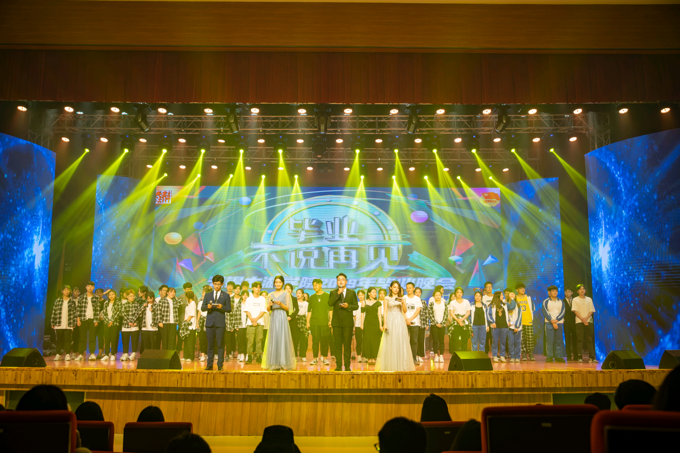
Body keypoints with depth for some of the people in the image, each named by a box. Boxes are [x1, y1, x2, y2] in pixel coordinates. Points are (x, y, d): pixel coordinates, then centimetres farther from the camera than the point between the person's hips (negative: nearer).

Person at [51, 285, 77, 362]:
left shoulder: (72, 301, 4)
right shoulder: (57, 301, 5)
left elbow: (75, 313, 2)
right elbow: (54, 312, 5)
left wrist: (74, 324, -3)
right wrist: (52, 323, 1)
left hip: (68, 325, -1)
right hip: (59, 325, 1)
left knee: (67, 340, 0)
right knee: (59, 340, 6)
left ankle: (67, 354, 4)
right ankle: (58, 354, 14)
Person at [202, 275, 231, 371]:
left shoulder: (226, 296, 7)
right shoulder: (208, 295, 14)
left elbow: (229, 309, 2)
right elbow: (202, 308, 9)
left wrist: (222, 307, -17)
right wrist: (207, 306, -12)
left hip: (220, 323, -2)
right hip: (210, 322, 2)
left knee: (220, 345, -3)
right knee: (210, 345, 5)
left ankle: (220, 365, 2)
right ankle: (209, 365, 11)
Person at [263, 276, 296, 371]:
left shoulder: (286, 294, 5)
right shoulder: (271, 295, 13)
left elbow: (287, 308, 0)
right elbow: (268, 309, 9)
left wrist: (281, 304, -17)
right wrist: (269, 305, -12)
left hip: (282, 317, -3)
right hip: (273, 317, 3)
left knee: (283, 339, -6)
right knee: (273, 339, 0)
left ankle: (284, 363, -2)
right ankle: (274, 364, 4)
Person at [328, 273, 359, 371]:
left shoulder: (352, 292, 9)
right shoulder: (333, 293, 8)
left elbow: (356, 306, 5)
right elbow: (330, 303, -8)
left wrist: (348, 306, -13)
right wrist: (338, 293, -14)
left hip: (348, 322, 0)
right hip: (337, 322, 0)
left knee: (347, 344, 1)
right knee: (338, 344, 2)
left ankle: (347, 366, 7)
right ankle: (339, 365, 7)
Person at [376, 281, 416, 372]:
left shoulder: (401, 298, 11)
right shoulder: (387, 298, 6)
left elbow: (405, 311, 4)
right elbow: (385, 311, 2)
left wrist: (403, 302, -13)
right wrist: (385, 324, -7)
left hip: (400, 321, 2)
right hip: (390, 321, -2)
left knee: (401, 343, 0)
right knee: (390, 343, -3)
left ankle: (402, 366, 7)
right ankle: (390, 366, 4)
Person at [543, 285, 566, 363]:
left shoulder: (561, 302, 12)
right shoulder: (546, 302, 3)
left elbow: (562, 312, 2)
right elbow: (546, 313, -4)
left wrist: (556, 320, -13)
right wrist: (552, 322, -13)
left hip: (559, 323, 3)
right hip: (549, 323, -3)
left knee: (559, 340, 1)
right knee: (549, 340, -7)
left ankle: (558, 356, 6)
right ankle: (549, 357, -4)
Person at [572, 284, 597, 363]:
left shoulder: (589, 299, 13)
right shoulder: (575, 300, 6)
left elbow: (591, 310, 7)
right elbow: (575, 311, -3)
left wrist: (586, 318, -9)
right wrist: (582, 319, -12)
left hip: (589, 321, 2)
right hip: (579, 322, -2)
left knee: (590, 339, 0)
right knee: (579, 339, -5)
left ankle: (592, 357, 3)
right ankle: (580, 357, -4)